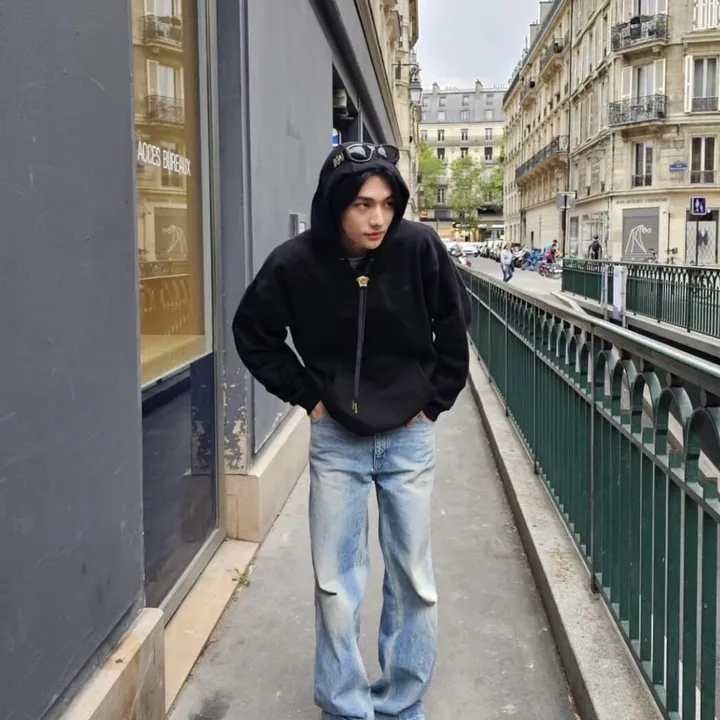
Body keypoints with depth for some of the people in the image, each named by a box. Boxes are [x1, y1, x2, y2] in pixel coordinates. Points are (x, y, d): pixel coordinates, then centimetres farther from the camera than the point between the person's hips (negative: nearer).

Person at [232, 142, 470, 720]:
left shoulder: (419, 248, -15)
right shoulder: (297, 262, -14)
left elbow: (455, 324, 1)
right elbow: (253, 334, 2)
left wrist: (435, 400, -1)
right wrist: (307, 396, -3)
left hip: (408, 437, 1)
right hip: (335, 439, 0)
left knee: (414, 579, 10)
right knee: (336, 583, 7)